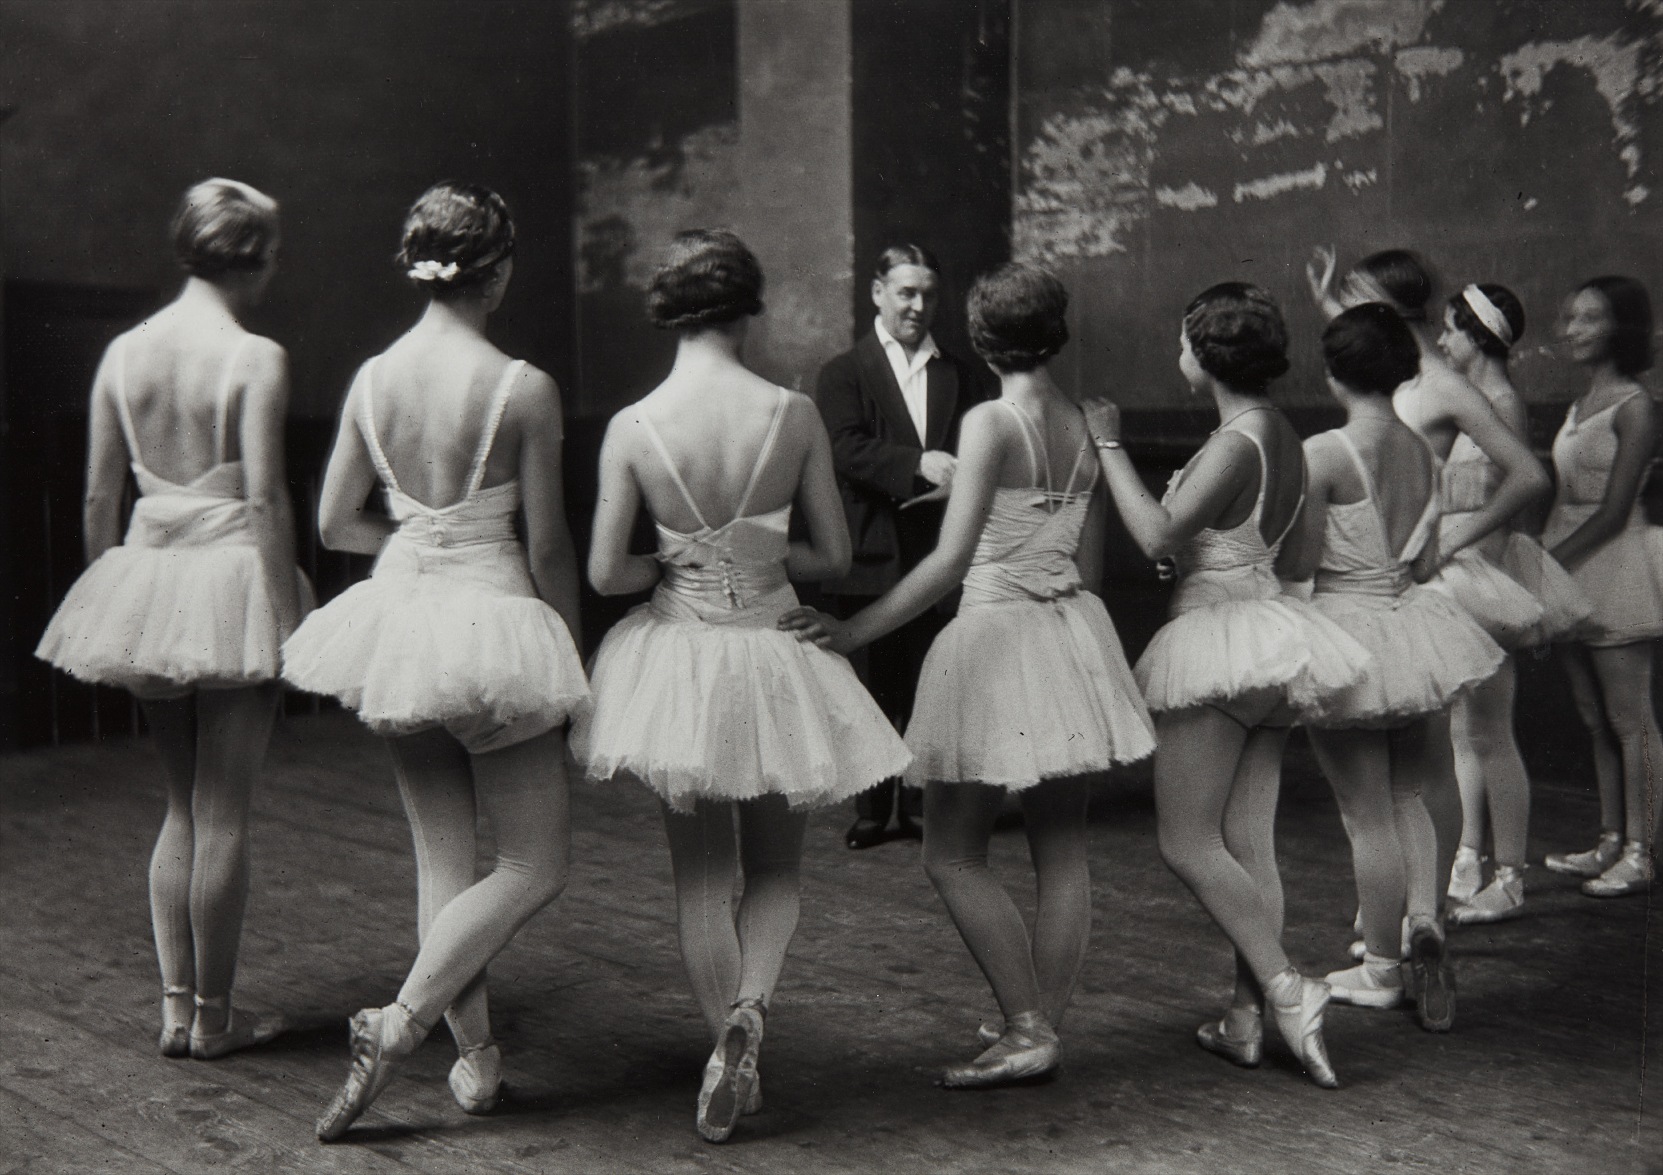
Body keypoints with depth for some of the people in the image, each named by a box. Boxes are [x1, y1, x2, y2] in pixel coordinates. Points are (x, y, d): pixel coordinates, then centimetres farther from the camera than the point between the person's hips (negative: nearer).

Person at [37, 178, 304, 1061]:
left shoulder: (124, 351, 5)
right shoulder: (255, 358, -12)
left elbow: (99, 498, 8)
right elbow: (263, 501, -15)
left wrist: (111, 592, 18)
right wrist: (290, 618, -10)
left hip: (145, 575, 6)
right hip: (230, 582, -6)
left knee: (181, 805, 17)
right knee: (223, 812, 4)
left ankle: (176, 1006, 20)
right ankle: (213, 1017, 14)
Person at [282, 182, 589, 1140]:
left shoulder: (373, 378, -1)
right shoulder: (523, 388, -14)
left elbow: (336, 524, 6)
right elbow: (547, 547, -10)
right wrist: (572, 662, 3)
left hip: (399, 614, 6)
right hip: (492, 624, -6)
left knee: (442, 854, 16)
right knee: (538, 866, 8)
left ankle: (477, 1059, 23)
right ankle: (402, 1022, -3)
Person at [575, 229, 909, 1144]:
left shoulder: (632, 427, -12)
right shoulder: (794, 416, -10)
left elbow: (604, 572, -10)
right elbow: (832, 556, -4)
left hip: (676, 654, 0)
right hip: (773, 655, 0)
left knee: (700, 874, 15)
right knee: (775, 868, 18)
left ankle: (728, 1050, 15)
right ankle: (749, 1005, -6)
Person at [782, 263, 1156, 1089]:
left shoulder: (991, 422, -14)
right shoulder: (1082, 426, 7)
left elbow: (950, 562, -22)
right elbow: (1090, 567, 13)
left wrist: (854, 629, -20)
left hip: (996, 635, -8)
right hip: (1073, 639, 8)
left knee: (951, 856, 1)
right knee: (1060, 851, 11)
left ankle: (1027, 1030, 0)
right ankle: (1044, 1027, 19)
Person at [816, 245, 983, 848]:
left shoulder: (957, 374, 14)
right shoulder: (843, 373, 3)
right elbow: (847, 449, -12)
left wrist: (952, 482, -12)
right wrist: (918, 464, -25)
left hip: (938, 554, 3)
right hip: (872, 555, -3)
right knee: (872, 689, 3)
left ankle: (922, 804, 16)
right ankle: (871, 810, 12)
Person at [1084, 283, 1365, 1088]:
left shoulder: (1236, 443, -17)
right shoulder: (1284, 438, 11)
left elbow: (1157, 535, -22)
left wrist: (1109, 449, -14)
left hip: (1221, 636, -9)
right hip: (1267, 636, 9)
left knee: (1188, 842, -2)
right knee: (1250, 843, 9)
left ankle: (1286, 988, -7)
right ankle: (1246, 1018, 13)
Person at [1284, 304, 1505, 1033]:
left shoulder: (1324, 453, -18)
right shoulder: (1423, 451, 0)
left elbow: (1300, 563, -13)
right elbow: (1426, 564, 7)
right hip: (1411, 623, 6)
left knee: (1366, 813, 6)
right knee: (1407, 796, 21)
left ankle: (1380, 971, 19)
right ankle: (1424, 922, 3)